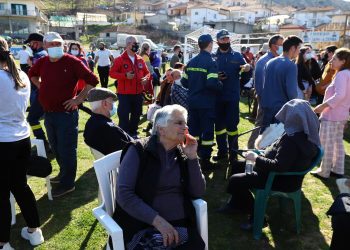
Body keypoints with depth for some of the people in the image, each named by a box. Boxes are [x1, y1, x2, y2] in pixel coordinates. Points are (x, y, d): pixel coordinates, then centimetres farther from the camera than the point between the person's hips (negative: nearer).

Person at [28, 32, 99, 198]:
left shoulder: (72, 62, -12)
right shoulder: (42, 62, 6)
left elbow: (92, 80, -13)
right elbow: (32, 74, 27)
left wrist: (79, 98, -14)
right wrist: (41, 87, 12)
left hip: (66, 113, -7)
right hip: (48, 114, 7)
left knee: (66, 149, 2)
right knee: (55, 148, 20)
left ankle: (67, 183, 15)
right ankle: (64, 173, 40)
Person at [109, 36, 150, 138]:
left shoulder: (140, 59, 9)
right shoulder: (120, 59, -6)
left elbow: (146, 72, 19)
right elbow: (112, 73, -9)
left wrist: (146, 78, -4)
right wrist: (125, 75, -21)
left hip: (138, 93, 6)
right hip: (124, 94, -5)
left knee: (136, 115, 14)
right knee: (124, 116, -4)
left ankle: (133, 133, 30)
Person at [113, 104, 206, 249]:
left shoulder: (182, 155, 9)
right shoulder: (138, 151, -4)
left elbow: (198, 193, 4)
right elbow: (123, 194, -13)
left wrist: (192, 157, -5)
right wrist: (157, 220, -21)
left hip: (181, 226, 4)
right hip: (143, 227, -4)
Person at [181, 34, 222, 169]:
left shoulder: (191, 62, 6)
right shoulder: (211, 62, -14)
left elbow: (184, 81, 6)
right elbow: (212, 83, -24)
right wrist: (220, 85, -5)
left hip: (192, 102, 6)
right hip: (206, 103, -6)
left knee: (193, 130, 14)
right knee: (207, 131, 2)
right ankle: (205, 160, 7)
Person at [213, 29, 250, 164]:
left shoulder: (237, 55, 5)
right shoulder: (213, 57, 5)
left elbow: (245, 70, -6)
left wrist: (247, 68, -28)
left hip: (232, 97, -1)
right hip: (217, 97, 2)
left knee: (232, 125, 3)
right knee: (219, 125, 9)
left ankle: (233, 153, 13)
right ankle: (222, 151, 23)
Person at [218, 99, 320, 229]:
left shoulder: (292, 140, -32)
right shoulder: (305, 133, 0)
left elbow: (278, 166, -32)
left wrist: (256, 158, -21)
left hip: (284, 180, -10)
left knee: (235, 181, -13)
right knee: (238, 166, 16)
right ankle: (236, 203, 30)